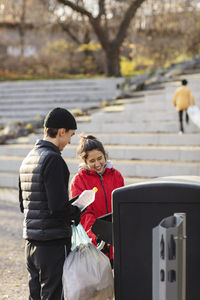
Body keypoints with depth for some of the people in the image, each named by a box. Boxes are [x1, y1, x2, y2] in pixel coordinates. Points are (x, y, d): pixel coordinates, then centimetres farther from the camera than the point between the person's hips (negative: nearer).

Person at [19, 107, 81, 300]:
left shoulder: (28, 159, 13)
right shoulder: (52, 159, -15)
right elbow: (58, 206, -22)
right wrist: (77, 213, -3)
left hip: (31, 241, 9)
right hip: (53, 242, -9)